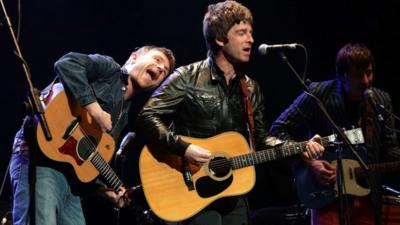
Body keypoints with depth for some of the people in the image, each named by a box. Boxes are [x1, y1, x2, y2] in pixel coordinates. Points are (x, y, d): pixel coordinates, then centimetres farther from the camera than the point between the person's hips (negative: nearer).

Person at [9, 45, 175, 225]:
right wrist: (94, 109, -18)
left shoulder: (123, 116, 23)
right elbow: (67, 63, -17)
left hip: (70, 173, 9)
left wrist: (103, 188, 8)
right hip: (40, 157, -9)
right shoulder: (108, 68, 3)